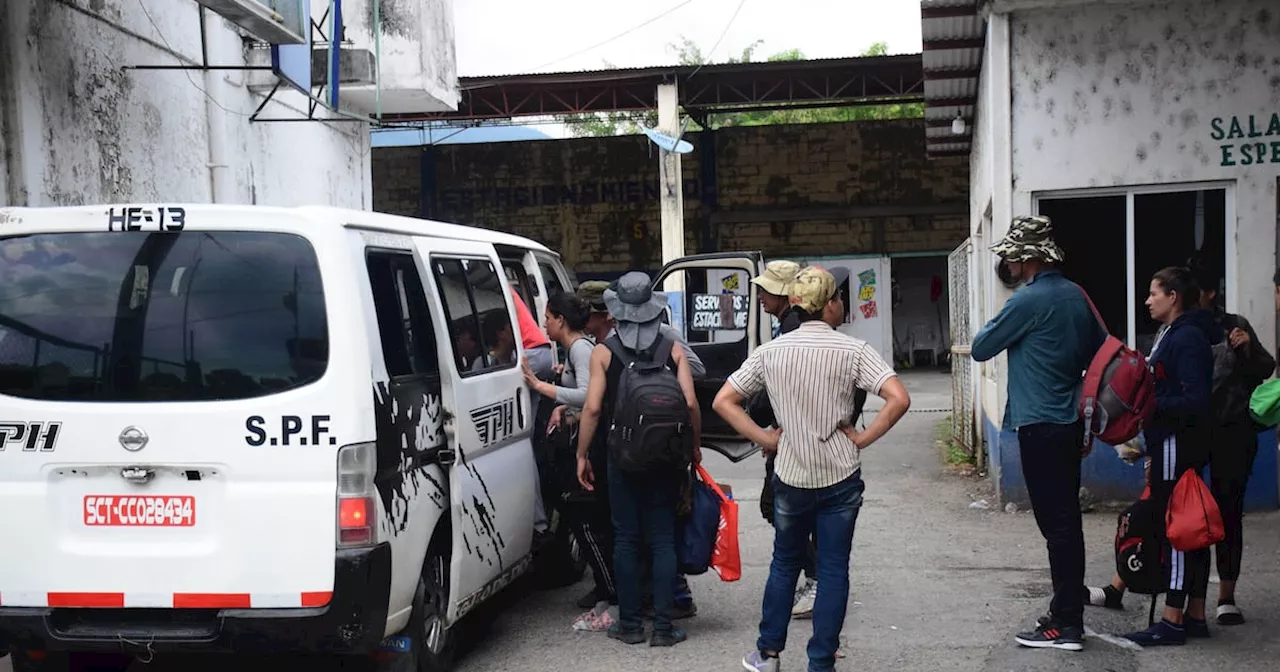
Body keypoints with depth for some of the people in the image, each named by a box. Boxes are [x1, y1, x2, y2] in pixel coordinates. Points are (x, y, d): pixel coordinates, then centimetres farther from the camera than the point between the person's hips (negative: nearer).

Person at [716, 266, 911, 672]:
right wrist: (864, 438, -7)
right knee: (833, 571, 8)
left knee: (784, 564, 20)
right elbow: (899, 399, -18)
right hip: (840, 478, -2)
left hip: (790, 478, 2)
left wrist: (765, 439, 2)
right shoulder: (853, 350, -8)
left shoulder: (771, 351, -1)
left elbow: (723, 402, -1)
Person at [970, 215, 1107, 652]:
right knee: (1066, 517, 16)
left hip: (1040, 427, -8)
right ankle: (1071, 599, 28)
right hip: (1070, 423, 8)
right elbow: (1101, 354, 17)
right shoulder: (1076, 295, 9)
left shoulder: (1029, 300, -16)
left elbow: (980, 349, -8)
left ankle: (1066, 625, 3)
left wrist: (998, 327, 11)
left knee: (1056, 522, -4)